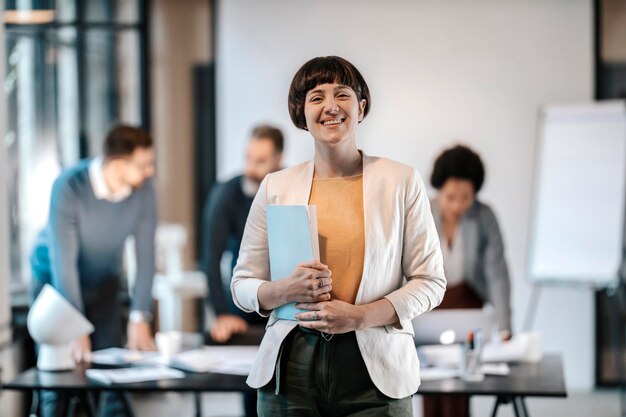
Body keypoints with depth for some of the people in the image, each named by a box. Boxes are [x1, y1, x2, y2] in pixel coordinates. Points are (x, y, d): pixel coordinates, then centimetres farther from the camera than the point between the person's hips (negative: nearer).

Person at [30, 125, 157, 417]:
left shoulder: (144, 191, -20)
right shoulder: (69, 187, -31)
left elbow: (145, 257, -18)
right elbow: (64, 261, -32)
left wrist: (140, 319, -26)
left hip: (103, 283, 3)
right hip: (55, 280, -3)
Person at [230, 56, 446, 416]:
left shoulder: (401, 181, 1)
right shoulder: (275, 188, 5)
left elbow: (430, 282, -1)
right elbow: (242, 284, 8)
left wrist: (359, 316, -14)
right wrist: (286, 290, -13)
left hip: (373, 372, -1)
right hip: (291, 371, 1)